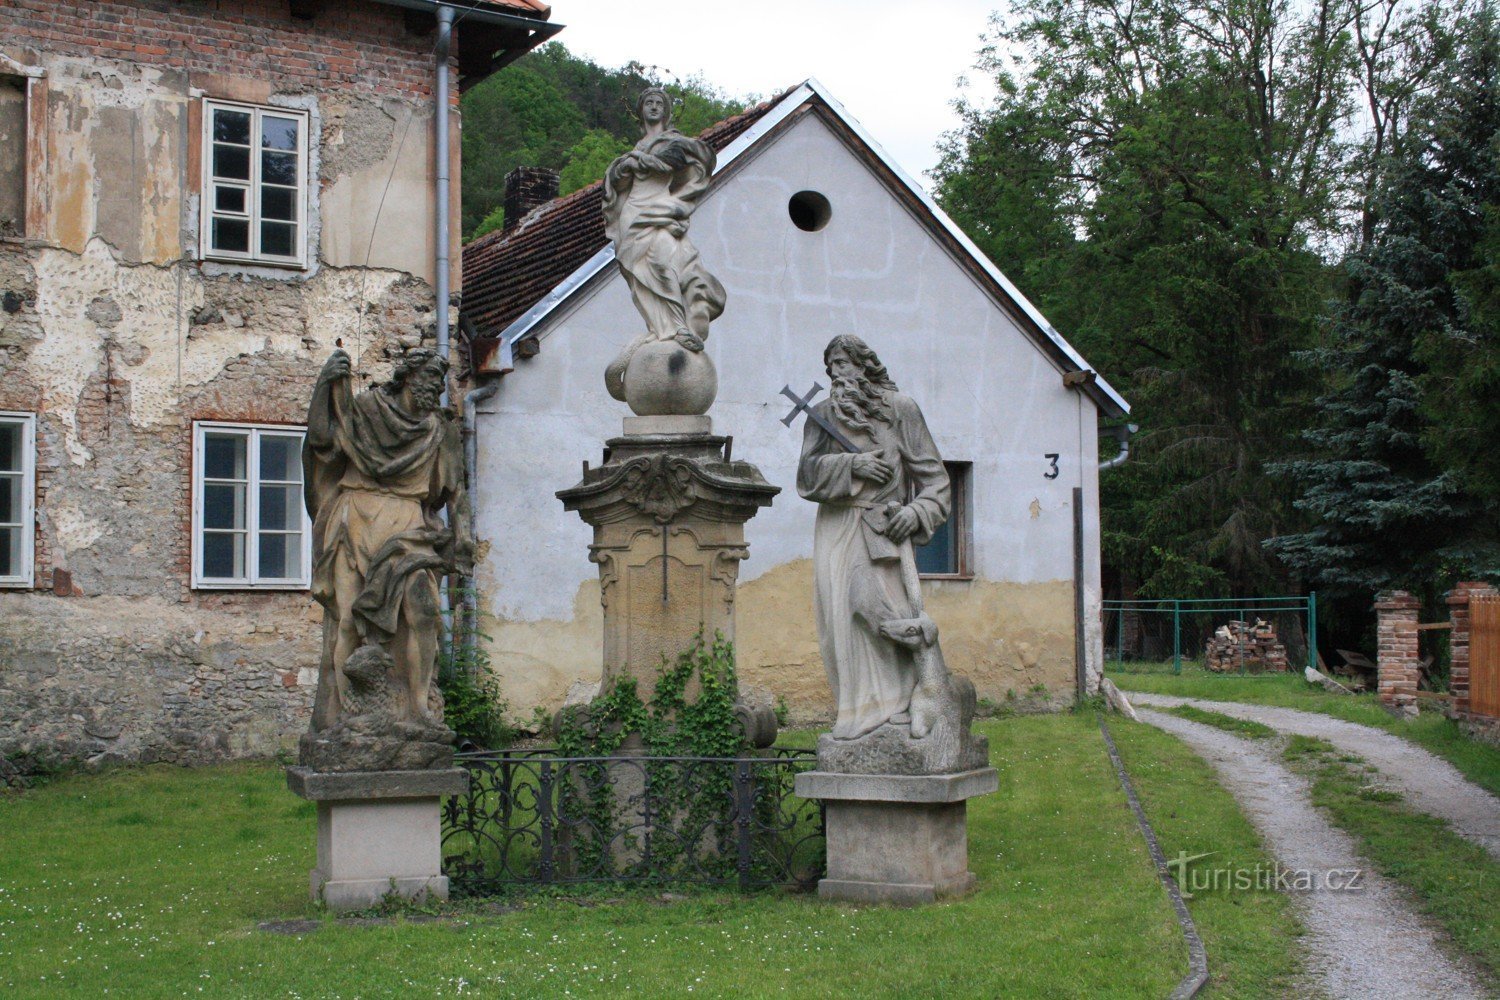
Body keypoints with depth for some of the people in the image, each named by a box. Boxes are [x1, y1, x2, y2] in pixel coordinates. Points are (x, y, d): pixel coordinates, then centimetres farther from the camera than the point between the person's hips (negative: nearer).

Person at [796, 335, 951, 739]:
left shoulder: (900, 408, 9)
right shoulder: (823, 415, 15)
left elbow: (932, 473, 8)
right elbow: (807, 472, 2)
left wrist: (916, 511, -9)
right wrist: (852, 465, -13)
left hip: (885, 528, -2)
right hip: (838, 531, 2)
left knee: (887, 610, -15)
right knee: (844, 616, -7)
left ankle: (900, 704, -11)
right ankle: (862, 711, -5)